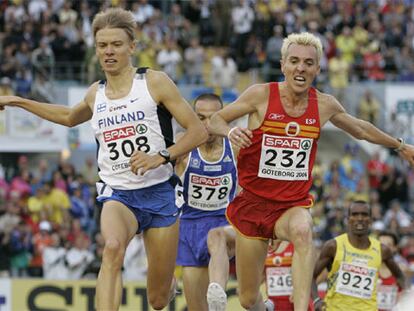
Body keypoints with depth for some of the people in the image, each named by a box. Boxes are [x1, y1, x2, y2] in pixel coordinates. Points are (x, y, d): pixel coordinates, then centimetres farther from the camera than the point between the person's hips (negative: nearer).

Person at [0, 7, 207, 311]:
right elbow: (70, 117, 34)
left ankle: (167, 282, 47)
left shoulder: (154, 82, -4)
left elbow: (199, 131, -5)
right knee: (113, 248, -36)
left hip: (159, 193, -2)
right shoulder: (95, 94, 9)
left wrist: (161, 157, -20)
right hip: (118, 194, 2)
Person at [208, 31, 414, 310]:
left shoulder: (325, 105, 0)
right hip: (253, 202, -1)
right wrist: (231, 132, -24)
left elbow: (360, 129, 20)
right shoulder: (261, 96, -9)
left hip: (294, 205, 1)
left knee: (302, 230, -39)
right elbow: (215, 120, 0)